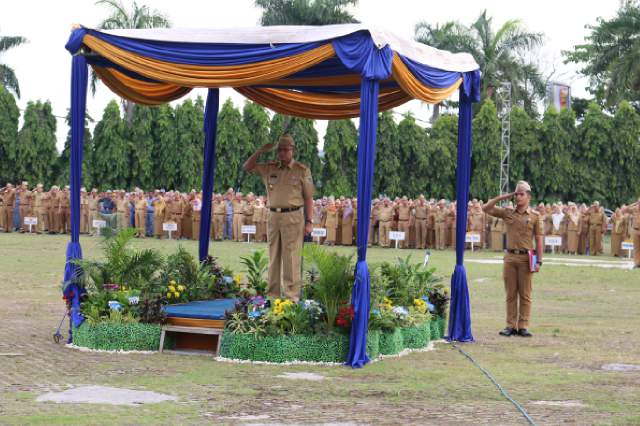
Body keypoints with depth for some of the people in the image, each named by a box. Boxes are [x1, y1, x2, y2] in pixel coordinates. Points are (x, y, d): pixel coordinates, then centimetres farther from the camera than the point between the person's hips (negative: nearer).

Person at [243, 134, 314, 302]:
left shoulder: (302, 170, 0)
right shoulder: (269, 168, 11)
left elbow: (308, 198, 0)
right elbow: (246, 167, 12)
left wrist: (309, 221, -7)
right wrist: (260, 151, 2)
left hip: (293, 217, -4)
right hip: (273, 217, 5)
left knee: (291, 258, -7)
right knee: (273, 258, 8)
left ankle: (292, 296, -6)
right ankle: (273, 294, 14)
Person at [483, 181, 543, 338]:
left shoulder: (535, 216, 1)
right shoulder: (507, 213, 8)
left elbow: (539, 240, 0)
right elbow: (486, 208, 8)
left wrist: (539, 261, -7)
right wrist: (503, 197, 2)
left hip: (525, 258, -2)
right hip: (510, 256, 2)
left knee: (525, 294, 1)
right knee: (511, 294, 5)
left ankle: (523, 326, 4)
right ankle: (511, 325, 9)